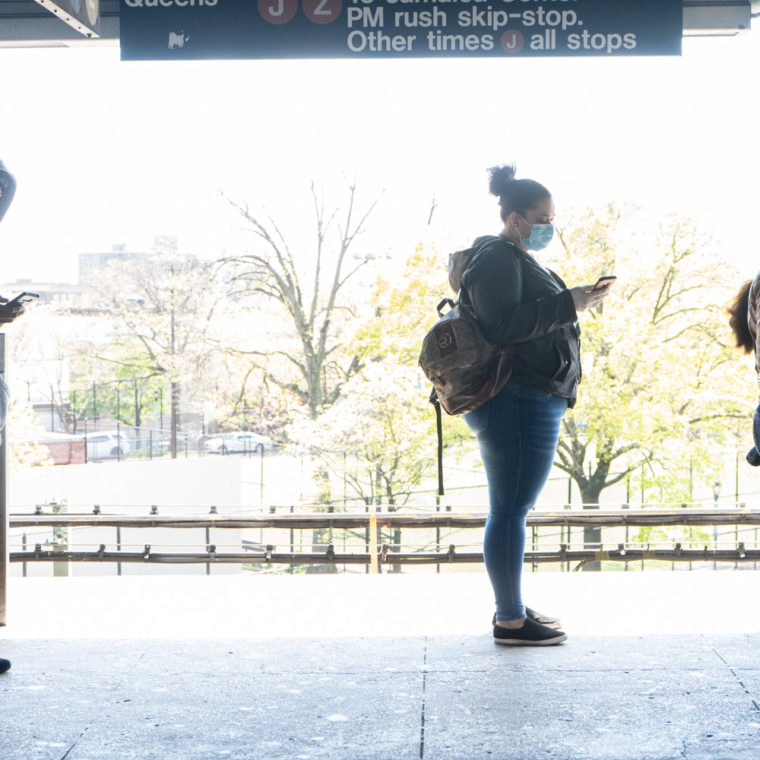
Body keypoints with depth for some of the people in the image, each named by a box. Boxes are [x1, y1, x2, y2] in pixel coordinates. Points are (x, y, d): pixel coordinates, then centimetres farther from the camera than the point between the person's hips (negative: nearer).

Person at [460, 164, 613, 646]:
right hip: (518, 403, -11)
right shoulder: (498, 259, -11)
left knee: (513, 508, 14)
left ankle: (513, 609, 22)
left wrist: (575, 302, 17)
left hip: (534, 403, 11)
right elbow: (503, 325, -23)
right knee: (512, 508, -7)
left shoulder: (521, 260, 23)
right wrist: (567, 304, -23)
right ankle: (510, 619, -3)